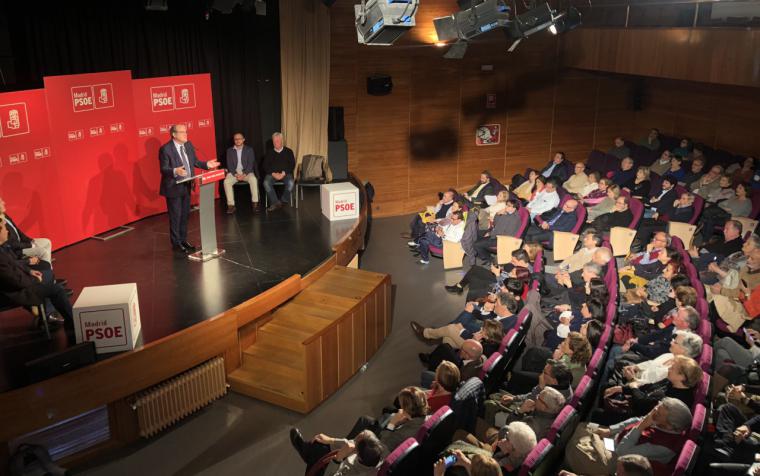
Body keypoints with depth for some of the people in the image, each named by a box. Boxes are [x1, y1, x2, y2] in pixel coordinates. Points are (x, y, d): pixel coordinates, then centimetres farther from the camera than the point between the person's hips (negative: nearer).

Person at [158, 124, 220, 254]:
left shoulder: (188, 145, 3)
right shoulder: (165, 149, -18)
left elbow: (194, 161, 13)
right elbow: (163, 169, -20)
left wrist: (206, 164, -2)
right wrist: (175, 171, -38)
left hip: (187, 186, 7)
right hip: (174, 188, -7)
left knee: (185, 214, 17)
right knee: (175, 216, 3)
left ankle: (183, 240, 32)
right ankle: (176, 243, 16)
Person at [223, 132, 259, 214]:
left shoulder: (249, 149, 6)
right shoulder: (230, 150, 10)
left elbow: (250, 164, -2)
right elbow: (229, 165, 2)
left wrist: (244, 174, -18)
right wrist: (235, 174, -16)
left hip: (246, 171, -1)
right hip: (234, 172, 1)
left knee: (253, 179, -34)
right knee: (226, 181, -30)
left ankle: (255, 203, -28)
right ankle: (231, 205, -27)